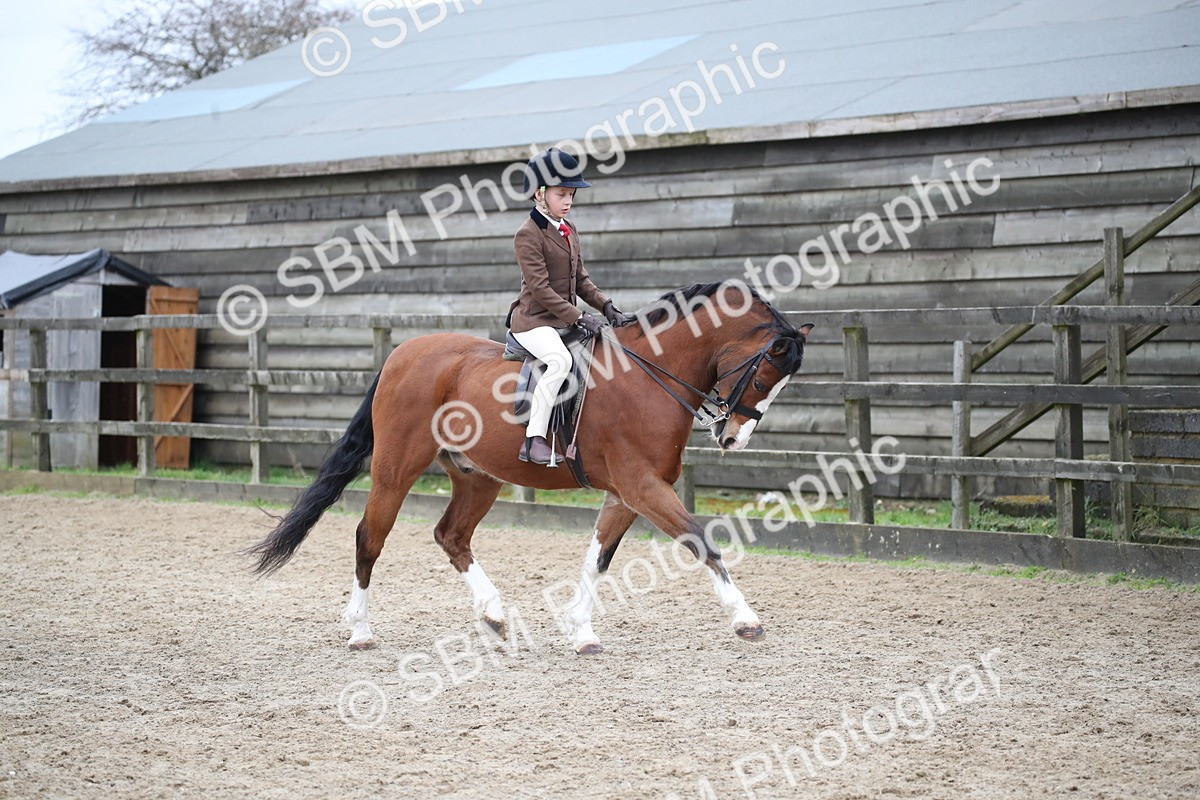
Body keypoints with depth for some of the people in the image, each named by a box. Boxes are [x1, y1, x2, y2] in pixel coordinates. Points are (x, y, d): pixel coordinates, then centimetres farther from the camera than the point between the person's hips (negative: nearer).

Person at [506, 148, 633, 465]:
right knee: (561, 359, -35)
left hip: (564, 321, 9)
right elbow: (540, 288, -19)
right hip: (533, 321, -9)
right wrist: (579, 317, -23)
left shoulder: (569, 230, 14)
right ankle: (533, 439, -34)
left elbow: (581, 279, 17)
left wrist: (607, 307, 1)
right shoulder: (527, 235, -12)